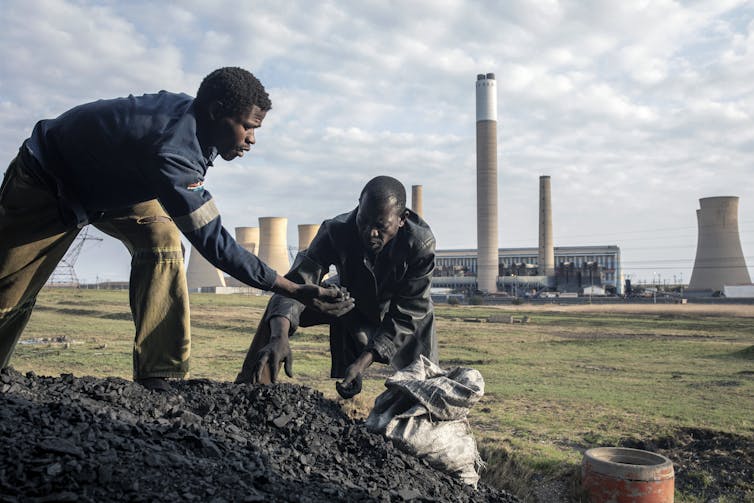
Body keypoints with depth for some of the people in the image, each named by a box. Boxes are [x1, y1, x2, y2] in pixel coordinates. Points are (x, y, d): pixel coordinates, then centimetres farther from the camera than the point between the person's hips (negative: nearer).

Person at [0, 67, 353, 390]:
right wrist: (296, 291, -42)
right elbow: (213, 243, -43)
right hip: (44, 182, -6)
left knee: (162, 241, -18)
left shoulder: (189, 112, -17)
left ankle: (158, 376, -18)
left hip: (110, 179, 7)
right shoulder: (171, 150, -42)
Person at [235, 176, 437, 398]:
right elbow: (297, 283, -40)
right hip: (351, 306, 1)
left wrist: (363, 362, -44)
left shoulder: (421, 244, -34)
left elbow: (406, 314, -32)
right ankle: (250, 386, -14)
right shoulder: (336, 231, -32)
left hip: (408, 317, 0)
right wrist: (279, 335, -60)